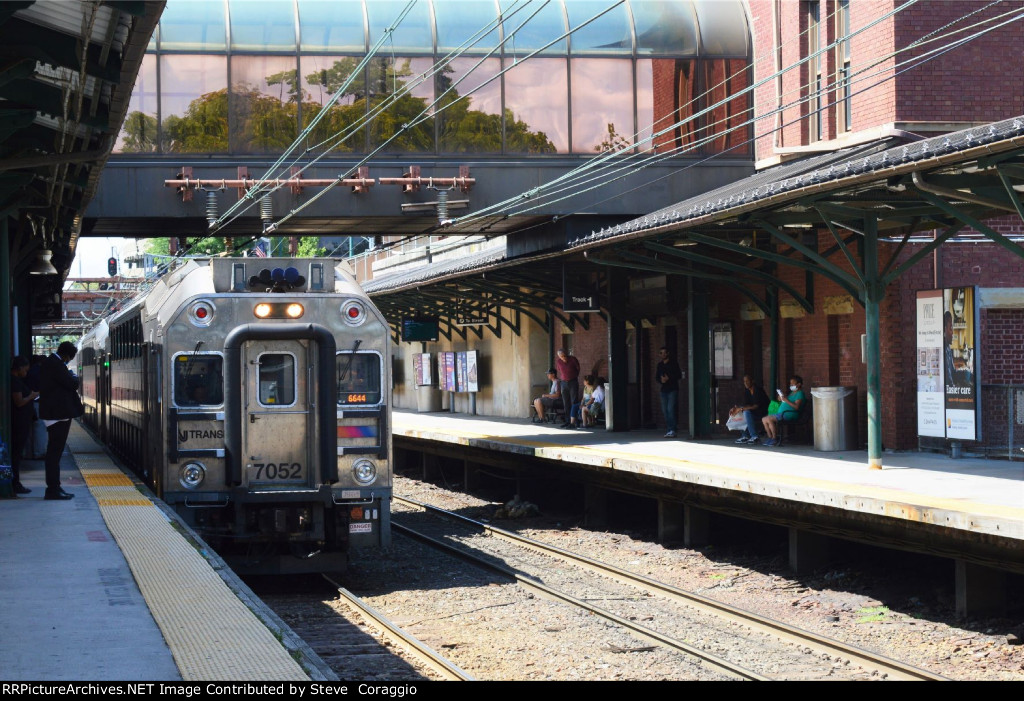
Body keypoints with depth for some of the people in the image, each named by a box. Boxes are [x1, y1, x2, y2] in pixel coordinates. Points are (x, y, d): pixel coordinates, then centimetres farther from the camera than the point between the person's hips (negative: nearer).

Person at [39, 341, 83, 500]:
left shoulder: (49, 362, 15)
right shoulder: (55, 364, -17)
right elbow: (72, 384, -18)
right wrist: (73, 377, 0)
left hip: (54, 414, 11)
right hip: (58, 415, -11)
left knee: (54, 452, 14)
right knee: (54, 452, -8)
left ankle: (54, 488, 20)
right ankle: (53, 490, -6)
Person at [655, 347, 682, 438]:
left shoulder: (673, 364, -3)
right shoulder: (660, 365, 14)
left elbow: (679, 376, -6)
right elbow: (657, 376, 18)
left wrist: (668, 378, -16)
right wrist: (660, 380, -5)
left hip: (672, 390, -6)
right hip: (664, 390, 6)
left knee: (670, 409, -16)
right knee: (665, 410, 5)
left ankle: (672, 430, -18)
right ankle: (669, 430, 10)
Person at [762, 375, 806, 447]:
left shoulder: (800, 393, -6)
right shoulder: (792, 393, 26)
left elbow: (796, 407, -19)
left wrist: (786, 400, -20)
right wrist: (781, 399, 8)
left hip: (789, 414, -10)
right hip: (782, 413, 10)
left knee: (769, 419, -25)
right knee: (764, 419, 1)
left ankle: (775, 439, -19)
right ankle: (770, 438, -2)